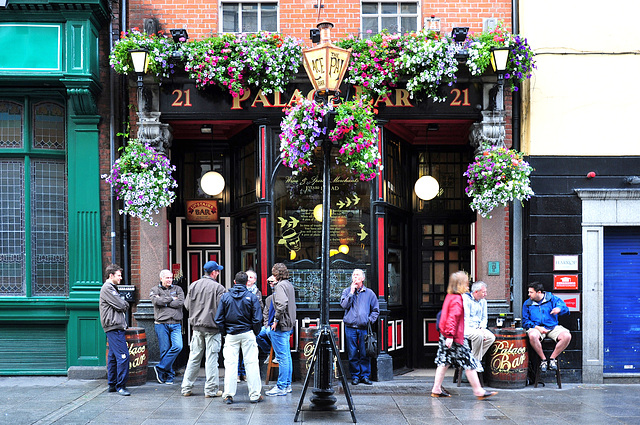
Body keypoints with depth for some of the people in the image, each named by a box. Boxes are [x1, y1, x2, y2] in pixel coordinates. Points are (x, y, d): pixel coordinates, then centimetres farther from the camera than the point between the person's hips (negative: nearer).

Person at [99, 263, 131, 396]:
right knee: (123, 356, -13)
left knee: (113, 356, 13)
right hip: (114, 327, -11)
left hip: (116, 327, 11)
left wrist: (123, 305, 3)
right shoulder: (107, 288, -10)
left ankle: (112, 385, 18)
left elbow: (124, 306, 22)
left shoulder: (112, 288, 22)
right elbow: (121, 305, -15)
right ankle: (120, 386, -11)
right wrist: (125, 304, 4)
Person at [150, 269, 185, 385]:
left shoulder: (177, 289, 14)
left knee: (178, 346, -15)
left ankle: (160, 368, -3)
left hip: (175, 324, 2)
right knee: (165, 350, -3)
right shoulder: (155, 290, 9)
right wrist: (171, 299, -3)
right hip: (161, 324, -2)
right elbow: (156, 301, -11)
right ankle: (169, 376, 7)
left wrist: (164, 302, -6)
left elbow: (181, 302, -4)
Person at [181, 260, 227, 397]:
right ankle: (211, 390, 5)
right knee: (211, 358, 1)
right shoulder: (218, 288, -11)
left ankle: (186, 388, 17)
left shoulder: (193, 285, 4)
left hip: (196, 326, 5)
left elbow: (187, 305, 8)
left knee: (194, 357, 12)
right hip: (212, 327, -5)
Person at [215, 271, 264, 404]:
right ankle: (255, 394, 5)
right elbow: (257, 319, -6)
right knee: (251, 363, 3)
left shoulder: (225, 296, 1)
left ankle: (228, 395, 3)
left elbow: (218, 319, 1)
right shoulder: (252, 297, -3)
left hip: (231, 335, 1)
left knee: (230, 363, 4)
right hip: (247, 334, -1)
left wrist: (224, 333, 11)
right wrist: (252, 330, 9)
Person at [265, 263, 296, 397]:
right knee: (287, 356, 14)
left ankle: (281, 387, -3)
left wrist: (276, 320, -18)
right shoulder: (289, 285, 14)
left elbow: (282, 304, -27)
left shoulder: (280, 285, -14)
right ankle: (287, 384, 21)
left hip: (280, 326, -10)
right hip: (288, 325, 10)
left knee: (282, 357, -6)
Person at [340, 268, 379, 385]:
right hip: (350, 327, 0)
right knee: (352, 354, 0)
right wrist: (352, 292, -7)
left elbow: (376, 310, 14)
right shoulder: (347, 291, 10)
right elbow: (344, 305, -6)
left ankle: (365, 376, 8)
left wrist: (370, 320, 0)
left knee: (365, 353, -1)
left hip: (364, 328, 0)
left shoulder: (369, 293, 10)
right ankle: (355, 376, 9)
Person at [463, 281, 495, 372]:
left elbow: (484, 317, 17)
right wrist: (477, 330, -23)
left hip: (478, 328, 7)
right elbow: (465, 318, -17)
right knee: (478, 335, -34)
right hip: (466, 328, -7)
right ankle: (476, 361, -17)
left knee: (491, 337, -17)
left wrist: (481, 328, -5)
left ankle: (474, 358, -9)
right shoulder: (465, 298, -11)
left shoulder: (483, 301, 13)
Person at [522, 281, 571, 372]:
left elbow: (565, 308, -3)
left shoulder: (551, 298, 7)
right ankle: (543, 359, -15)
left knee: (567, 336, -27)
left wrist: (559, 308, -29)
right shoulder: (527, 304, 10)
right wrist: (537, 327, -12)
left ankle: (552, 358, -8)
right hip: (536, 328, -1)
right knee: (532, 336, -37)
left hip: (553, 327, 1)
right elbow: (525, 321, 7)